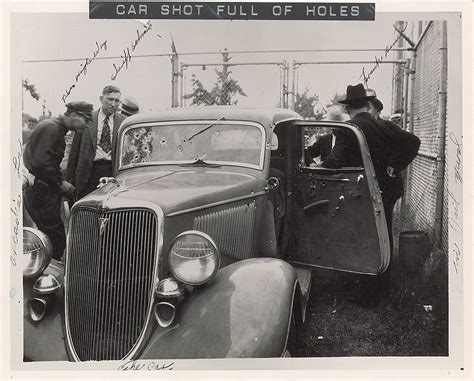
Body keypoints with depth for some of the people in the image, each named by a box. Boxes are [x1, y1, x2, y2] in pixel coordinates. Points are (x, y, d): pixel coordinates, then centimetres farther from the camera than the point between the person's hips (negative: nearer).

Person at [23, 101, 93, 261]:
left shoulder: (57, 128, 16)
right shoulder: (52, 127, -15)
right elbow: (41, 161, -23)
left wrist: (62, 182, 12)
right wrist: (60, 182, -14)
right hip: (39, 187, -10)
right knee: (55, 235, -9)